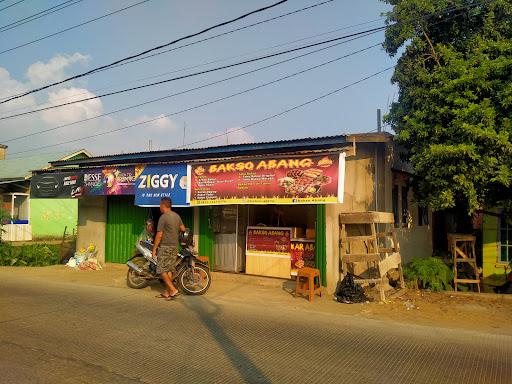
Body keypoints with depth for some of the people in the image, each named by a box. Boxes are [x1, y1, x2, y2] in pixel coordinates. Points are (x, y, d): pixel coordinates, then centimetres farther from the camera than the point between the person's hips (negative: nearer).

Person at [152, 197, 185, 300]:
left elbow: (159, 235, -14)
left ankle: (173, 290, -11)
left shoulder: (163, 217, -13)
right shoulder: (177, 216, 8)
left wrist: (154, 249, -8)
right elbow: (183, 229, 17)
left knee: (162, 270, -3)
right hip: (174, 246, 7)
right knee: (169, 270, 10)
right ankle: (167, 292, 13)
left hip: (165, 247, -7)